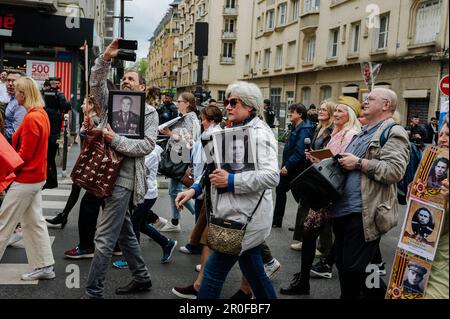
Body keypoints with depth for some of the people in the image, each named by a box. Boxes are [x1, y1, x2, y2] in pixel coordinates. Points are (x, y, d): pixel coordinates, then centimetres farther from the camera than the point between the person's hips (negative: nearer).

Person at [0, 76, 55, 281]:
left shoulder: (31, 118, -19)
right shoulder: (41, 114, 9)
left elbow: (24, 155, -19)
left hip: (26, 178, -9)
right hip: (36, 176, 9)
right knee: (34, 222, 12)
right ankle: (45, 266, 17)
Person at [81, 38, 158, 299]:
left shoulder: (149, 112, -2)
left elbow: (147, 145, -13)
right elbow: (96, 83, 0)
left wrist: (116, 140, -19)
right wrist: (106, 58, -11)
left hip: (123, 178, -7)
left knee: (104, 237, -8)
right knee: (124, 231, 17)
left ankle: (93, 292, 1)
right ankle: (142, 277, 32)